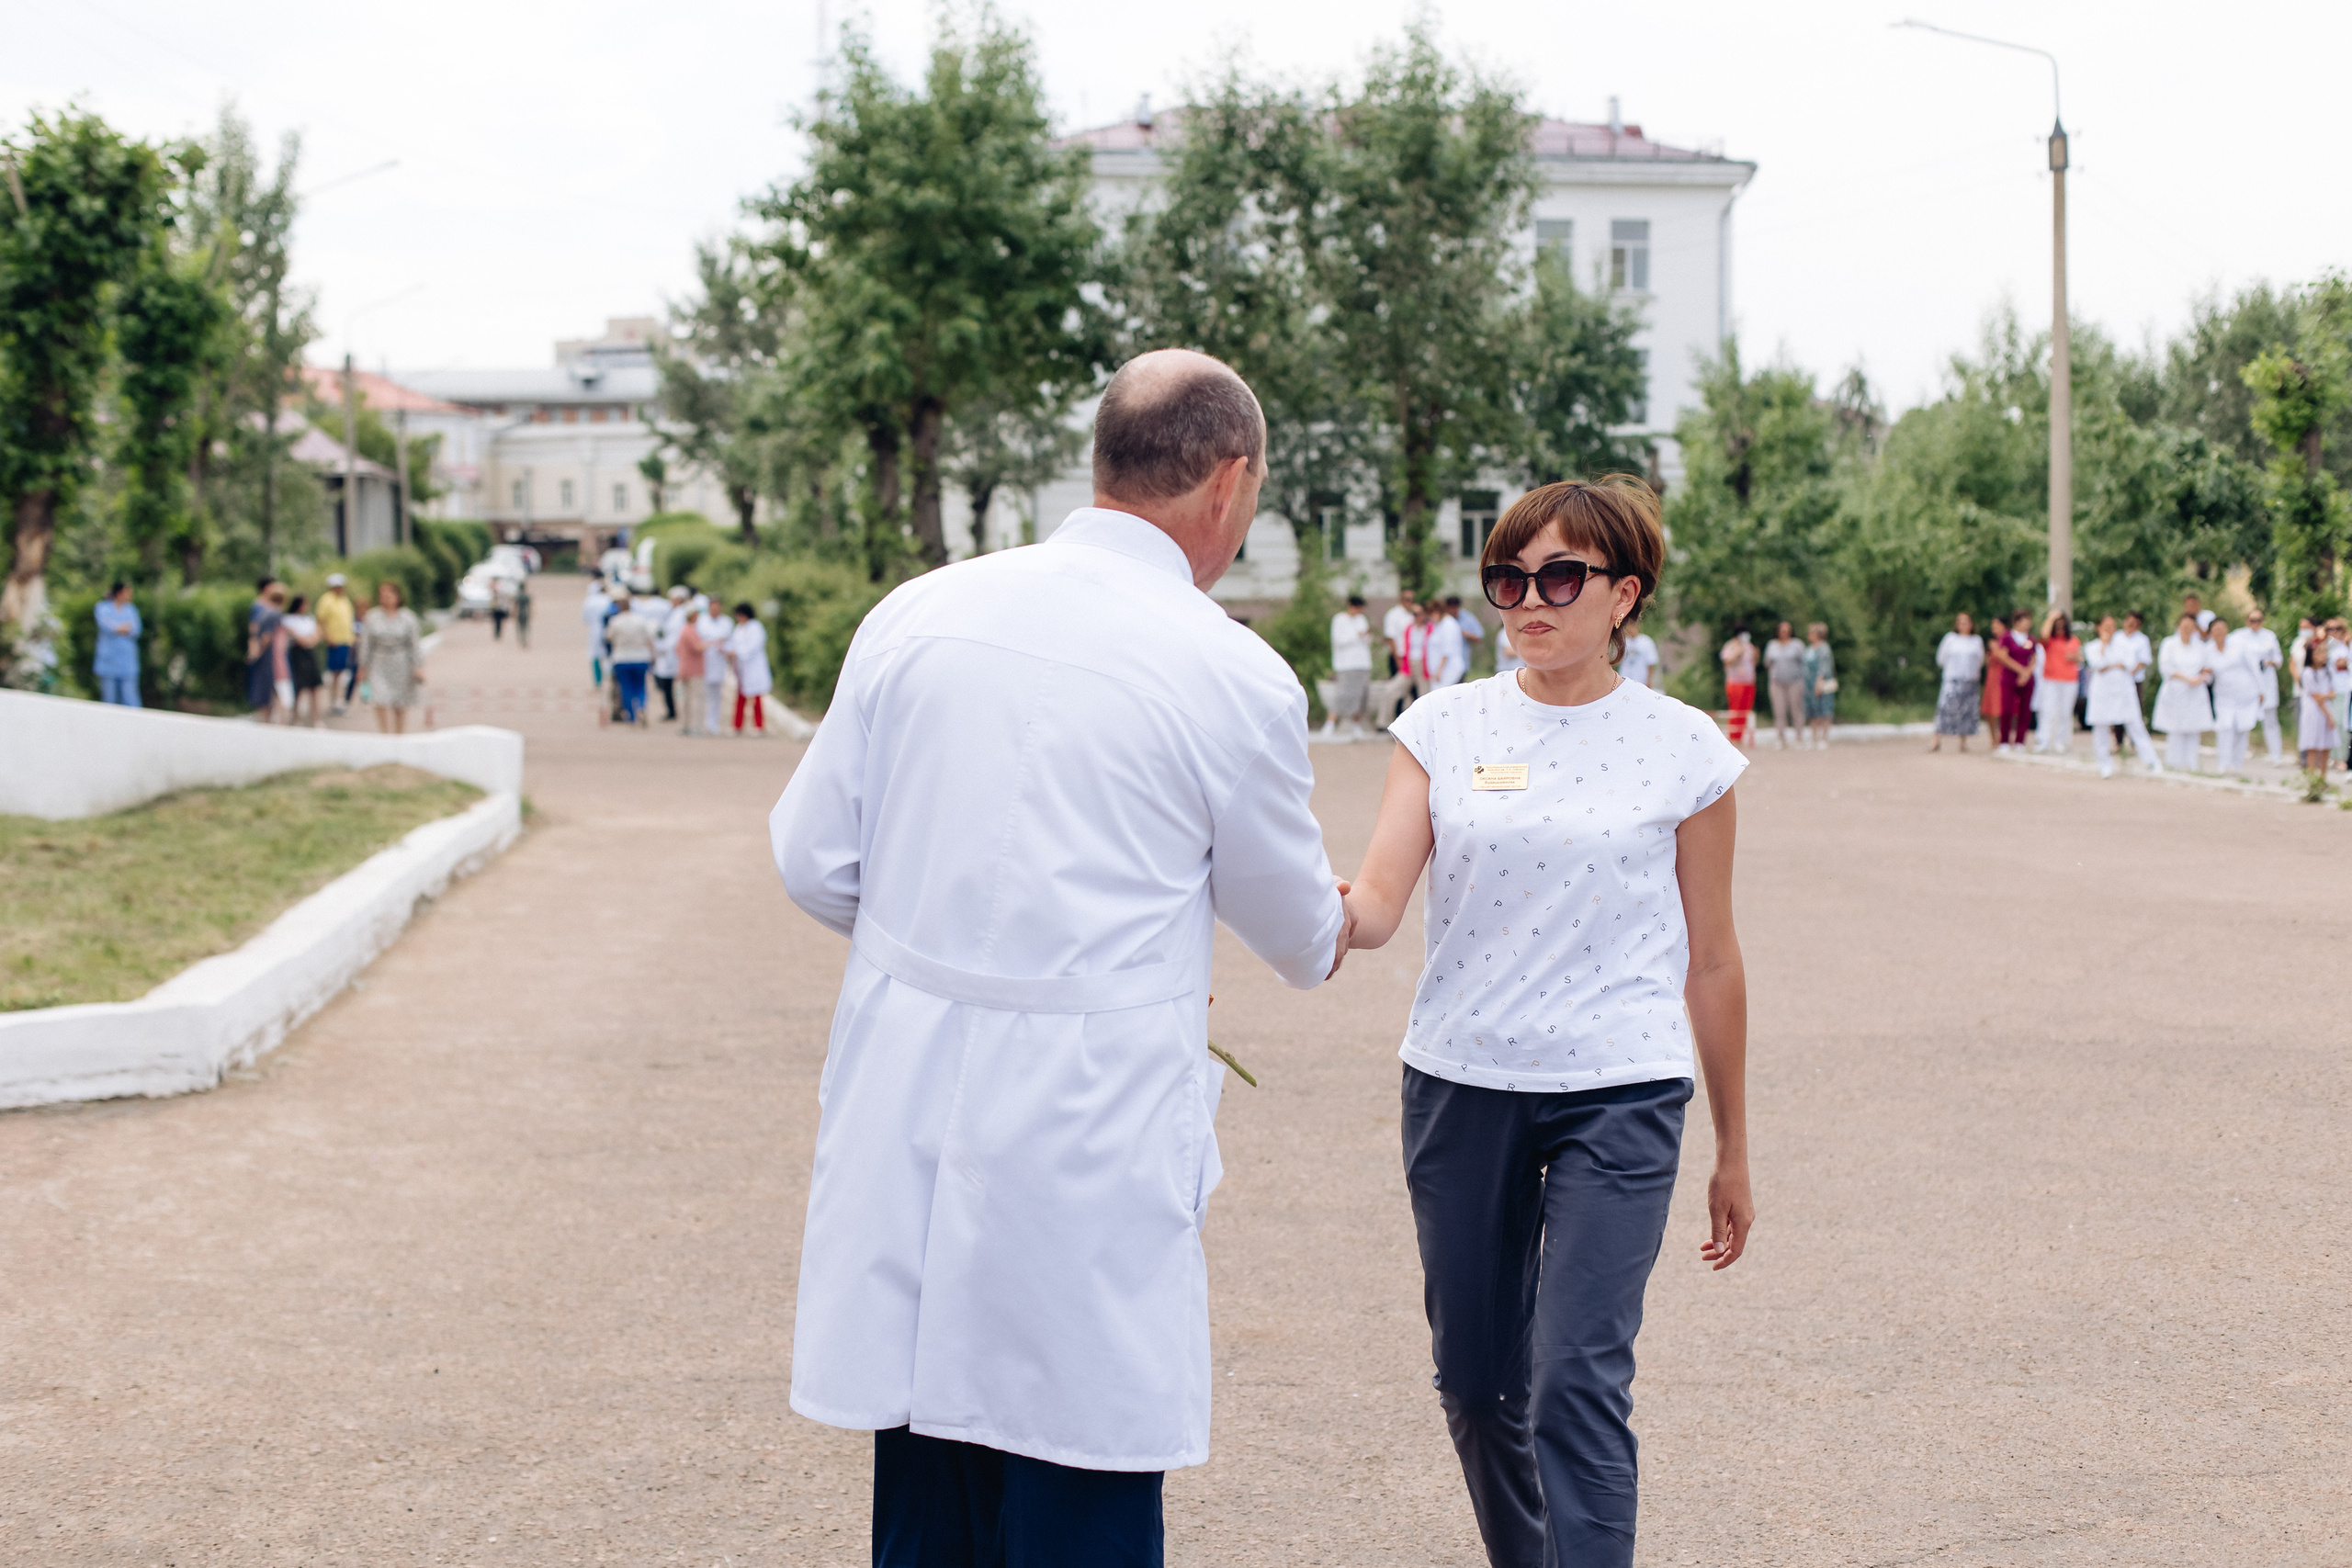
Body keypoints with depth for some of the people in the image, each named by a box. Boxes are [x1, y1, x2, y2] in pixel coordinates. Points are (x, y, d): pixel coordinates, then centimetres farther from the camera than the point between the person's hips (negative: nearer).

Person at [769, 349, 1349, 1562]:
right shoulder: (1236, 678, -7)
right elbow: (1298, 932, 9)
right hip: (1087, 1146, -4)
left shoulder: (916, 613, 3)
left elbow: (814, 866, 6)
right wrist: (1332, 938, 33)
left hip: (900, 1134, 5)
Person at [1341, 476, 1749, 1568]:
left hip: (1620, 1092, -3)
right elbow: (1376, 906, -7)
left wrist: (1733, 1153, 11)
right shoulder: (1444, 728, 3)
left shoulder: (1683, 749, 0)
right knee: (1476, 1383, 12)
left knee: (1576, 1378, -14)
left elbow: (1711, 963, 7)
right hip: (1461, 1083, 3)